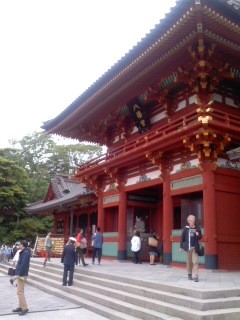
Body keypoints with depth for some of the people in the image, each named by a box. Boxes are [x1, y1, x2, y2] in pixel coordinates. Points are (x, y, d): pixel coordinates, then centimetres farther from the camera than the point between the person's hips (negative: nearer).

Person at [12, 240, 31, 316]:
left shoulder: (26, 253, -19)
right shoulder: (23, 252, 13)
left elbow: (23, 265, -25)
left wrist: (19, 274, -24)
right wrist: (18, 273, 13)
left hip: (22, 275, -10)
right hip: (20, 274, 10)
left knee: (20, 292, -7)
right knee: (19, 291, 16)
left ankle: (24, 308, -1)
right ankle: (21, 307, 24)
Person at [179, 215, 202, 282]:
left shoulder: (197, 228, 4)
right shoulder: (185, 228, 0)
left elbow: (200, 237, 14)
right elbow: (182, 238, 2)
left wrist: (198, 235, -10)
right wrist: (181, 247, -1)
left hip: (195, 247, 0)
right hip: (188, 247, 0)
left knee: (195, 262, -7)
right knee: (189, 262, 10)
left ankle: (195, 276, -7)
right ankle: (189, 274, 25)